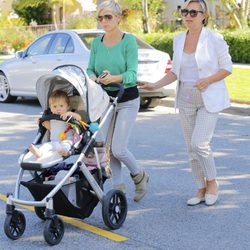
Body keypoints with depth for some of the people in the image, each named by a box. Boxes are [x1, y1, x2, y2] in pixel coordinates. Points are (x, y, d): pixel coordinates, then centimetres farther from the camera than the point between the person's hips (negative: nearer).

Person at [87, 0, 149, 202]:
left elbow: (132, 74, -17)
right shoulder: (96, 43, 5)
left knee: (118, 148, -11)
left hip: (127, 100, -5)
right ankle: (118, 187, 20)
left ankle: (139, 176, 17)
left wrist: (114, 78, -36)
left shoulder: (129, 41, -11)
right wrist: (92, 77, -18)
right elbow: (90, 69, 6)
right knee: (109, 147, 7)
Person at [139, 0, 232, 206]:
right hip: (186, 99, 5)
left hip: (209, 99, -5)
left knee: (199, 143, -13)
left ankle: (212, 182, 10)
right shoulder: (179, 40, 6)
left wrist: (208, 80, -19)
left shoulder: (214, 39, -9)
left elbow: (227, 67, -4)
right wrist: (155, 85, -2)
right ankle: (201, 189, 20)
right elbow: (175, 72, 11)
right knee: (191, 147, 7)